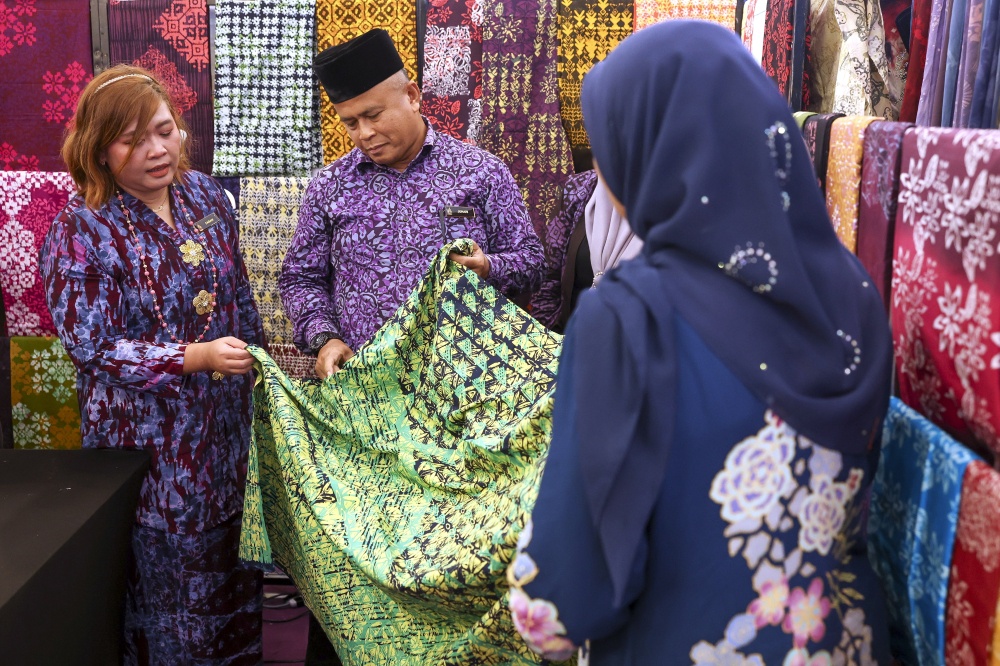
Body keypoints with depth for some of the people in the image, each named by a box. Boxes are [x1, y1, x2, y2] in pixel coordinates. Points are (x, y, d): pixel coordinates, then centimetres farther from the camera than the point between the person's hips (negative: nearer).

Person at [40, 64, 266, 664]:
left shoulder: (205, 193, 1)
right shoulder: (81, 231, -15)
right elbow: (95, 349, -17)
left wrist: (260, 369, 13)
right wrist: (197, 357, -27)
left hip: (228, 424, 5)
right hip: (153, 442, -5)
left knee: (234, 565, 19)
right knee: (171, 576, 10)